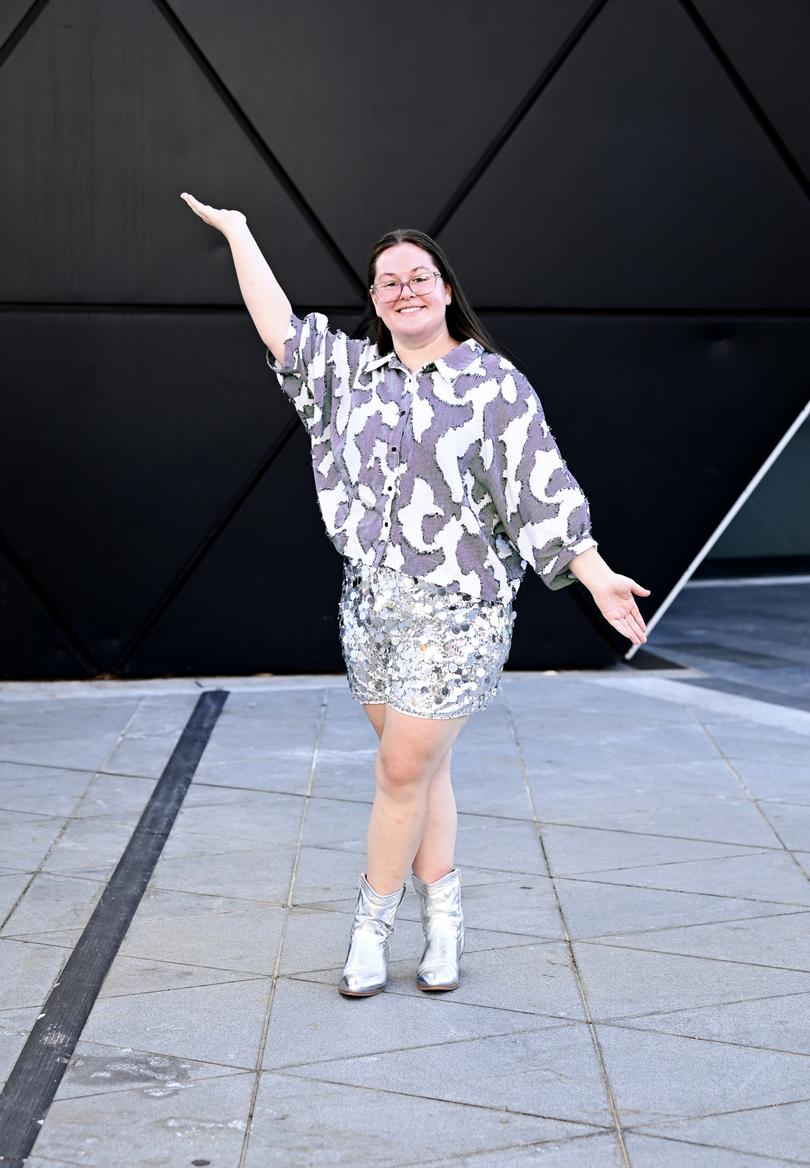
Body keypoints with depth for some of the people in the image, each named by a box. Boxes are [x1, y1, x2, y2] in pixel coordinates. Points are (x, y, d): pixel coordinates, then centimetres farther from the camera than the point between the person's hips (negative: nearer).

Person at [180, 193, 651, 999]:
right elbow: (278, 327, 16)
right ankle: (442, 918, 20)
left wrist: (595, 575, -16)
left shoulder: (493, 383, -5)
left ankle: (372, 924, 12)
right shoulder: (351, 372, 10)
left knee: (404, 770, -4)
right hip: (371, 604, 5)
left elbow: (542, 488, -9)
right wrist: (238, 232, 22)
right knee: (422, 768, 10)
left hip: (455, 612, -5)